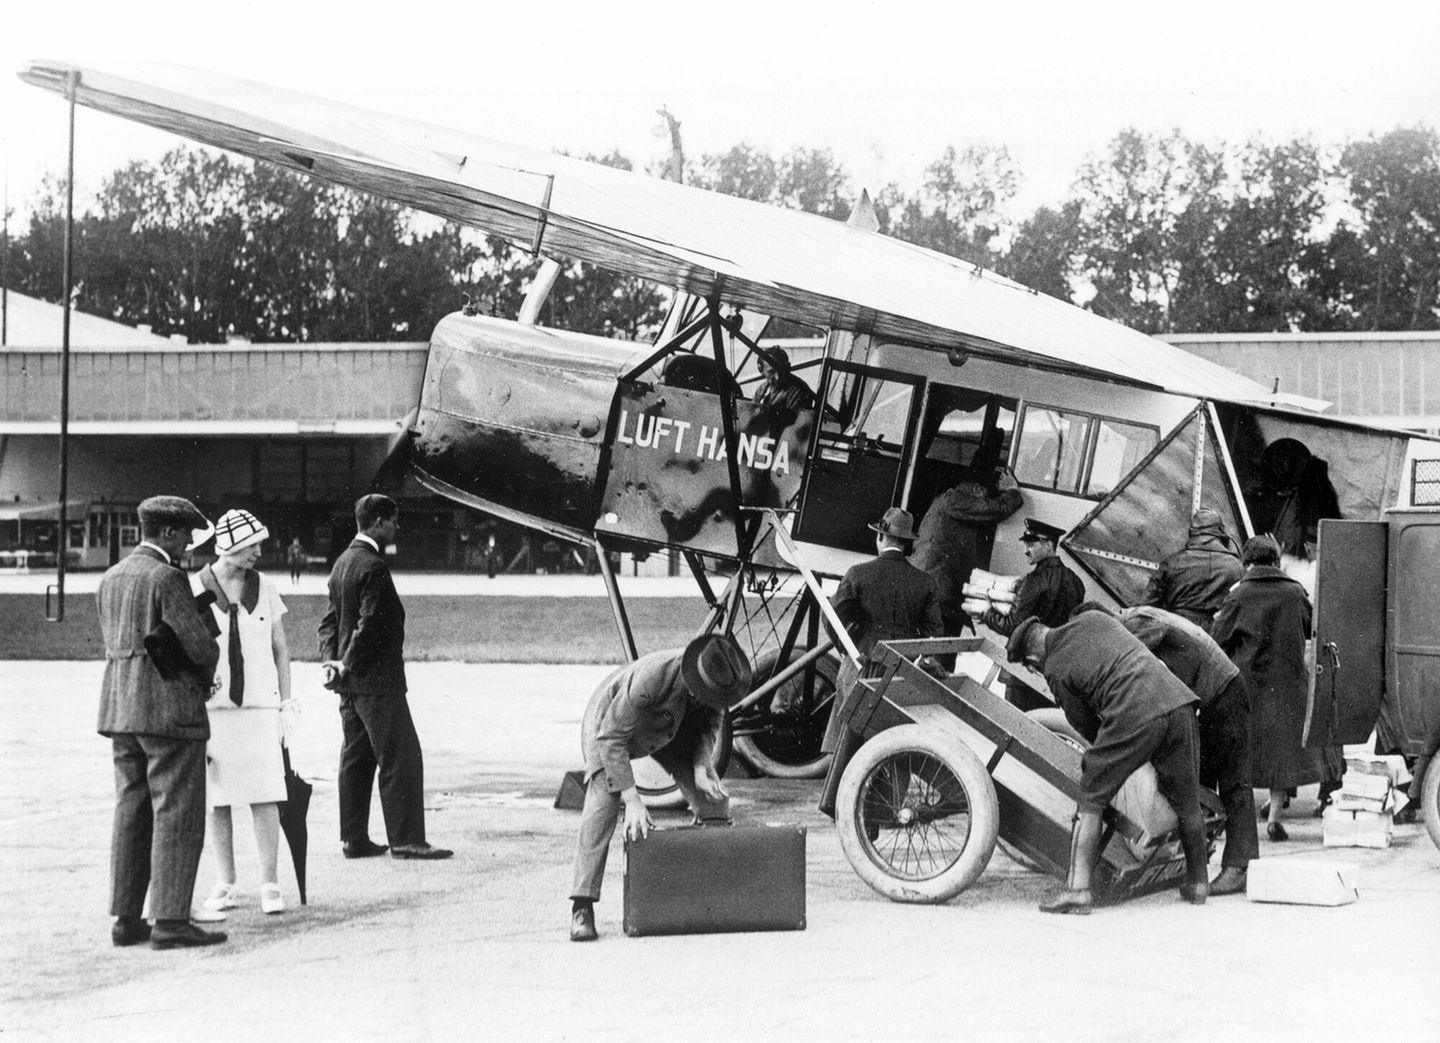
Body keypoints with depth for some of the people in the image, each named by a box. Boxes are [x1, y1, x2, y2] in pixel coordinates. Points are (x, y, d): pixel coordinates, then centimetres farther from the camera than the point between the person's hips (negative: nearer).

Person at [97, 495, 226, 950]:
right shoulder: (166, 578, -13)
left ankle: (125, 919, 13)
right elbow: (200, 644, -15)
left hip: (119, 708, 8)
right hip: (169, 708, -8)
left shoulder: (110, 578, 13)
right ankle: (171, 921, -6)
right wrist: (206, 672, 8)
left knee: (131, 813, 12)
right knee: (177, 814, -4)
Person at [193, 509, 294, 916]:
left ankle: (269, 883, 1)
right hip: (210, 708, -1)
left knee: (264, 796, -5)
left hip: (259, 707, 1)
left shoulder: (264, 588, 7)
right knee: (217, 799, 4)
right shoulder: (193, 589, -1)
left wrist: (286, 702, 7)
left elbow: (280, 649, 13)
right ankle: (226, 885, 13)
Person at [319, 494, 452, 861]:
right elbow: (370, 624, -20)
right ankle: (405, 840, -5)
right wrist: (348, 666, -12)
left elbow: (330, 619, 16)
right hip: (377, 679, -10)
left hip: (351, 681, 10)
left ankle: (354, 838, 16)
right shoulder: (373, 566, -17)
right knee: (401, 758, -5)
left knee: (356, 758, 12)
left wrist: (330, 659, 5)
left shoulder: (342, 562, 14)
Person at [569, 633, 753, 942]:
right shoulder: (651, 677, -45)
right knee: (602, 804, -26)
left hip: (672, 726, 6)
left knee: (714, 798, -5)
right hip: (610, 722, -6)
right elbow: (611, 738, -38)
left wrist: (701, 766, -21)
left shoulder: (717, 677, -26)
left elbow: (712, 722, -4)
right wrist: (631, 799, -42)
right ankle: (582, 907, -25)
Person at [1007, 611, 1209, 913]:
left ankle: (1078, 887, -2)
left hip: (1133, 714, -6)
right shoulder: (1093, 618, 22)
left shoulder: (1055, 671, 9)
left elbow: (1086, 726, 15)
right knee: (1186, 800, 21)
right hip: (1178, 698, 6)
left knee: (1091, 800, 7)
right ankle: (1198, 882, 35)